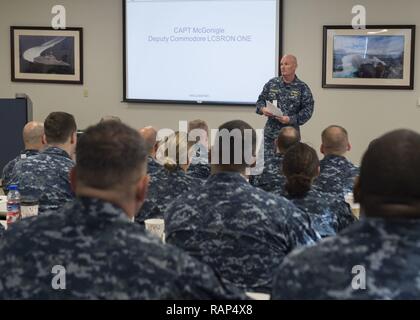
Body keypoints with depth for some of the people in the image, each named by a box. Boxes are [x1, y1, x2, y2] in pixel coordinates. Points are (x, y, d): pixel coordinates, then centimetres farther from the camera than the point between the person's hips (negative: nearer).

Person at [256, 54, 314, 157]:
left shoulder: (302, 88, -2)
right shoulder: (272, 83, 7)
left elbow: (308, 110, -6)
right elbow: (261, 99, 14)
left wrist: (290, 119, -18)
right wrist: (263, 109, -9)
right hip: (270, 133, 2)